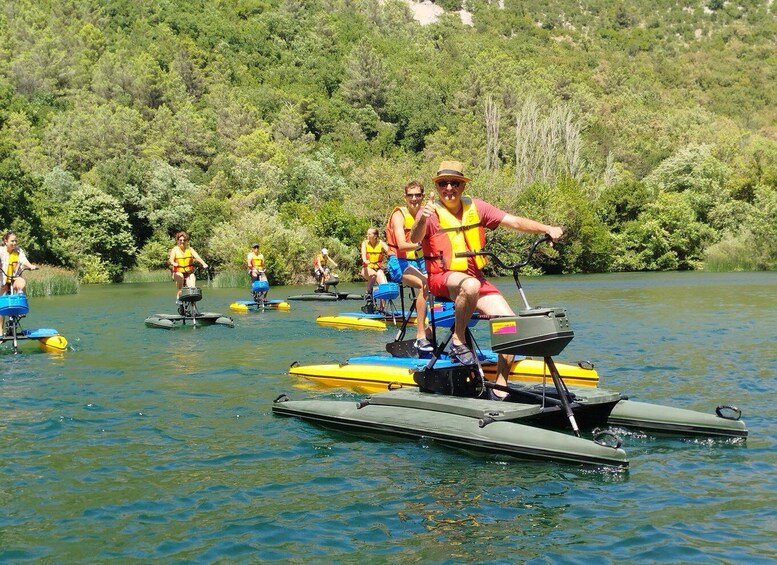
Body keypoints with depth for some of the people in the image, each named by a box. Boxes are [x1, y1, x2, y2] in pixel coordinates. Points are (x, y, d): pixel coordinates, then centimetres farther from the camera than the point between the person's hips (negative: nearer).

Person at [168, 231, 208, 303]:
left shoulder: (190, 249, 3)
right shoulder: (175, 250, 0)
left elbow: (197, 257, -13)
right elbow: (171, 259, -17)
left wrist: (204, 264, -33)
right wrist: (173, 263, -43)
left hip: (189, 273, 2)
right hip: (178, 272, -2)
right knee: (180, 276, -36)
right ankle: (178, 298, -31)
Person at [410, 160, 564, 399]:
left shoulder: (476, 208, 6)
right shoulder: (431, 213, -6)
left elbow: (514, 221, 1)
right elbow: (415, 239, -25)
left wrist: (547, 229, -13)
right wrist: (422, 220, -47)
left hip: (476, 277, 5)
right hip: (442, 278, -5)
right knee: (470, 285, -40)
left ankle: (500, 387, -1)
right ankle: (458, 340, -17)